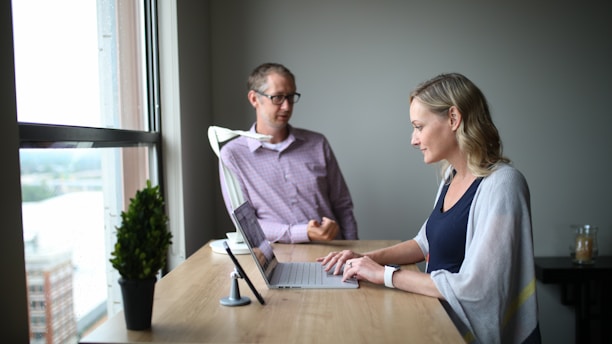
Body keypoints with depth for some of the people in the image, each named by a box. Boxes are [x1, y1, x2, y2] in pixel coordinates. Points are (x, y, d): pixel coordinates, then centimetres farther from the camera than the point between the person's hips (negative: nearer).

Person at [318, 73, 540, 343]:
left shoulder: (501, 185, -19)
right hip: (441, 321, 7)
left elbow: (472, 286, -23)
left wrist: (385, 274, -17)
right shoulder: (452, 176, 6)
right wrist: (369, 258, 2)